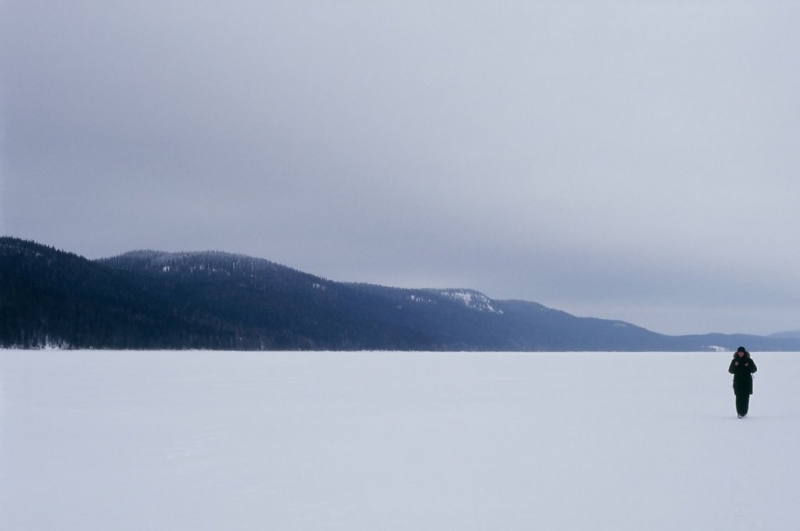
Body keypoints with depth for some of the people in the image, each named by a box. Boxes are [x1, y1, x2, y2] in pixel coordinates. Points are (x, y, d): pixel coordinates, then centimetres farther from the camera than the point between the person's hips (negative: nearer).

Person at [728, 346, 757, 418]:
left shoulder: (749, 360, 4)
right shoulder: (734, 361, 6)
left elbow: (754, 369, 4)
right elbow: (730, 370, 5)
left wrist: (748, 366, -14)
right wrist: (735, 366, -13)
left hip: (747, 382, 0)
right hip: (738, 382, 0)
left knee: (745, 398, -2)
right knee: (739, 398, -7)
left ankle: (744, 412, 7)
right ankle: (739, 413, -5)